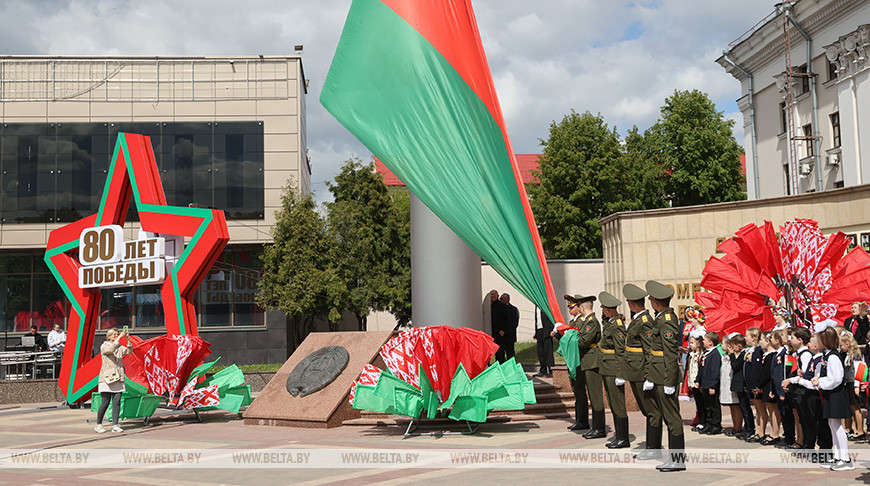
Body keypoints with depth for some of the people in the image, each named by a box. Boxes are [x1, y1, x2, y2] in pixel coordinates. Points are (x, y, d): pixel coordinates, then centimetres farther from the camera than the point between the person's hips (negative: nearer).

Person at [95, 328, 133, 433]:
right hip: (107, 378, -5)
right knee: (105, 403, -5)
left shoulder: (120, 347, 15)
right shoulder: (104, 346, 0)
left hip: (118, 379, 5)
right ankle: (98, 425, 10)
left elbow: (129, 351, 0)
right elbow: (110, 349, -21)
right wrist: (120, 337, -24)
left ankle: (115, 425, 1)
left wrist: (128, 339, -11)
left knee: (117, 402, -1)